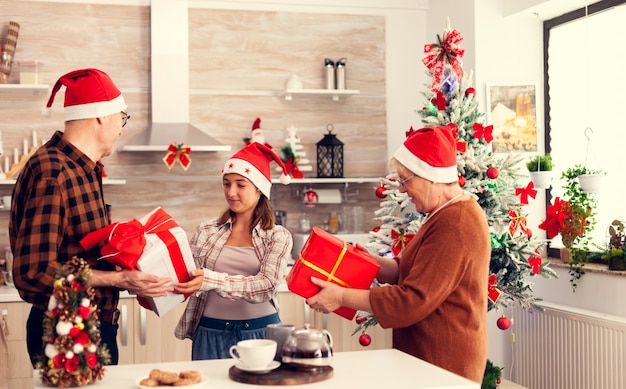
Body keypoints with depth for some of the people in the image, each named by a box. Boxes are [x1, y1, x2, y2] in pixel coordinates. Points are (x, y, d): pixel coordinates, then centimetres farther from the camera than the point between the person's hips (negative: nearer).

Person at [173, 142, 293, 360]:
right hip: (211, 334, 1)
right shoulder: (206, 231, 4)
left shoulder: (278, 237, 0)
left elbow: (267, 285, -15)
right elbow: (188, 277, 5)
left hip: (261, 332, -1)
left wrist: (212, 280, -27)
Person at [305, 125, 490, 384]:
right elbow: (412, 271, 14)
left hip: (443, 365, -10)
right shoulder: (449, 214, 11)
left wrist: (342, 297, -19)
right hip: (428, 356, 10)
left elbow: (413, 301, -25)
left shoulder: (454, 227, -23)